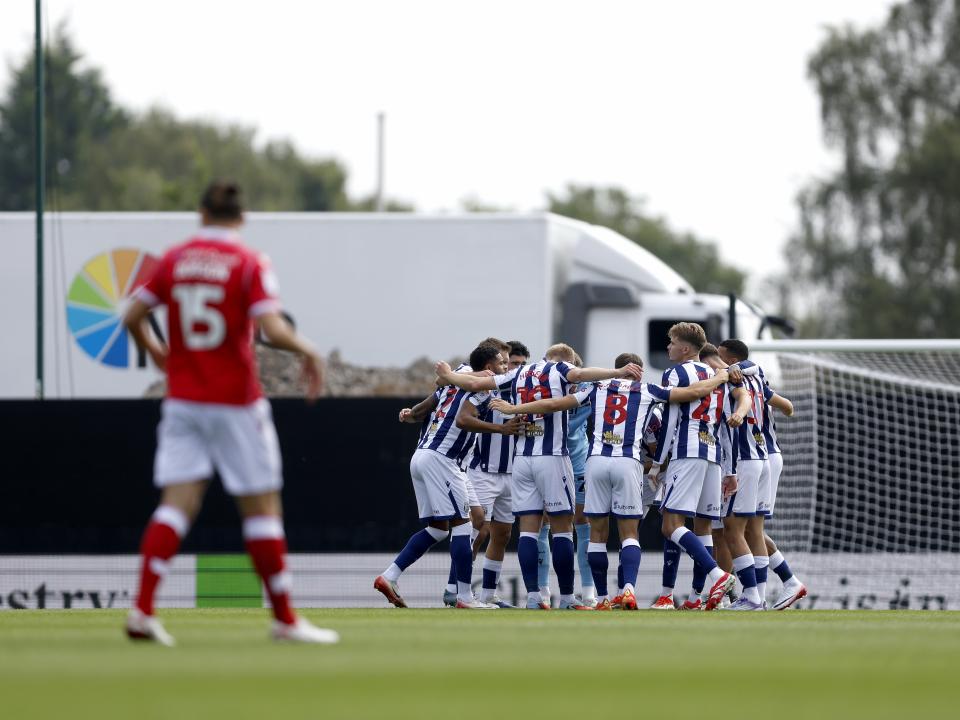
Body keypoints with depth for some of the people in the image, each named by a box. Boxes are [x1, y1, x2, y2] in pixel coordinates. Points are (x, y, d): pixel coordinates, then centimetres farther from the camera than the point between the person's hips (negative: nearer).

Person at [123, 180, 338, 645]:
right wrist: (308, 351, 1)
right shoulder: (249, 263, -8)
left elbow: (133, 317, 7)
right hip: (236, 403, -4)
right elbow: (272, 328, -17)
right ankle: (284, 619, 7)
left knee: (178, 502, 1)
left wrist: (156, 352, 25)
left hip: (182, 398, 4)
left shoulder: (174, 260, 5)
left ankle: (142, 609, -12)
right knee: (262, 506, 3)